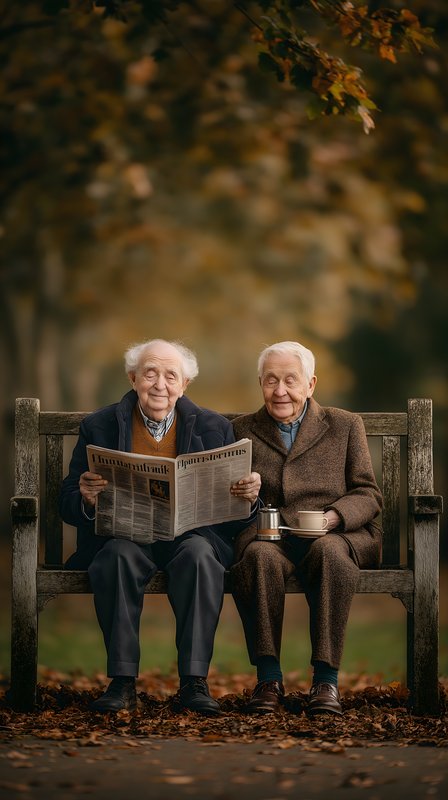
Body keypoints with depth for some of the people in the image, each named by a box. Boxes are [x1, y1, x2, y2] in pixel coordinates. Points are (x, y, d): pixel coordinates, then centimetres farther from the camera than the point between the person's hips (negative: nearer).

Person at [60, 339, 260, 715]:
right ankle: (122, 681, -29)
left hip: (193, 535, 0)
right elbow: (68, 505, 5)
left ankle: (194, 680, -31)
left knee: (199, 554, -33)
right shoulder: (99, 426, 9)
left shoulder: (214, 427, 11)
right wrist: (86, 498, -19)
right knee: (119, 555, -34)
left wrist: (248, 494, -18)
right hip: (123, 535, 0)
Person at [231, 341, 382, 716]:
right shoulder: (243, 429, 19)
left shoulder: (345, 425, 15)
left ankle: (326, 678, -35)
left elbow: (368, 495, 8)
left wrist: (335, 516, -13)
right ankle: (268, 677, -30)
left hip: (336, 535, 0)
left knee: (329, 551, -37)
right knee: (260, 555, -36)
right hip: (270, 537, 1)